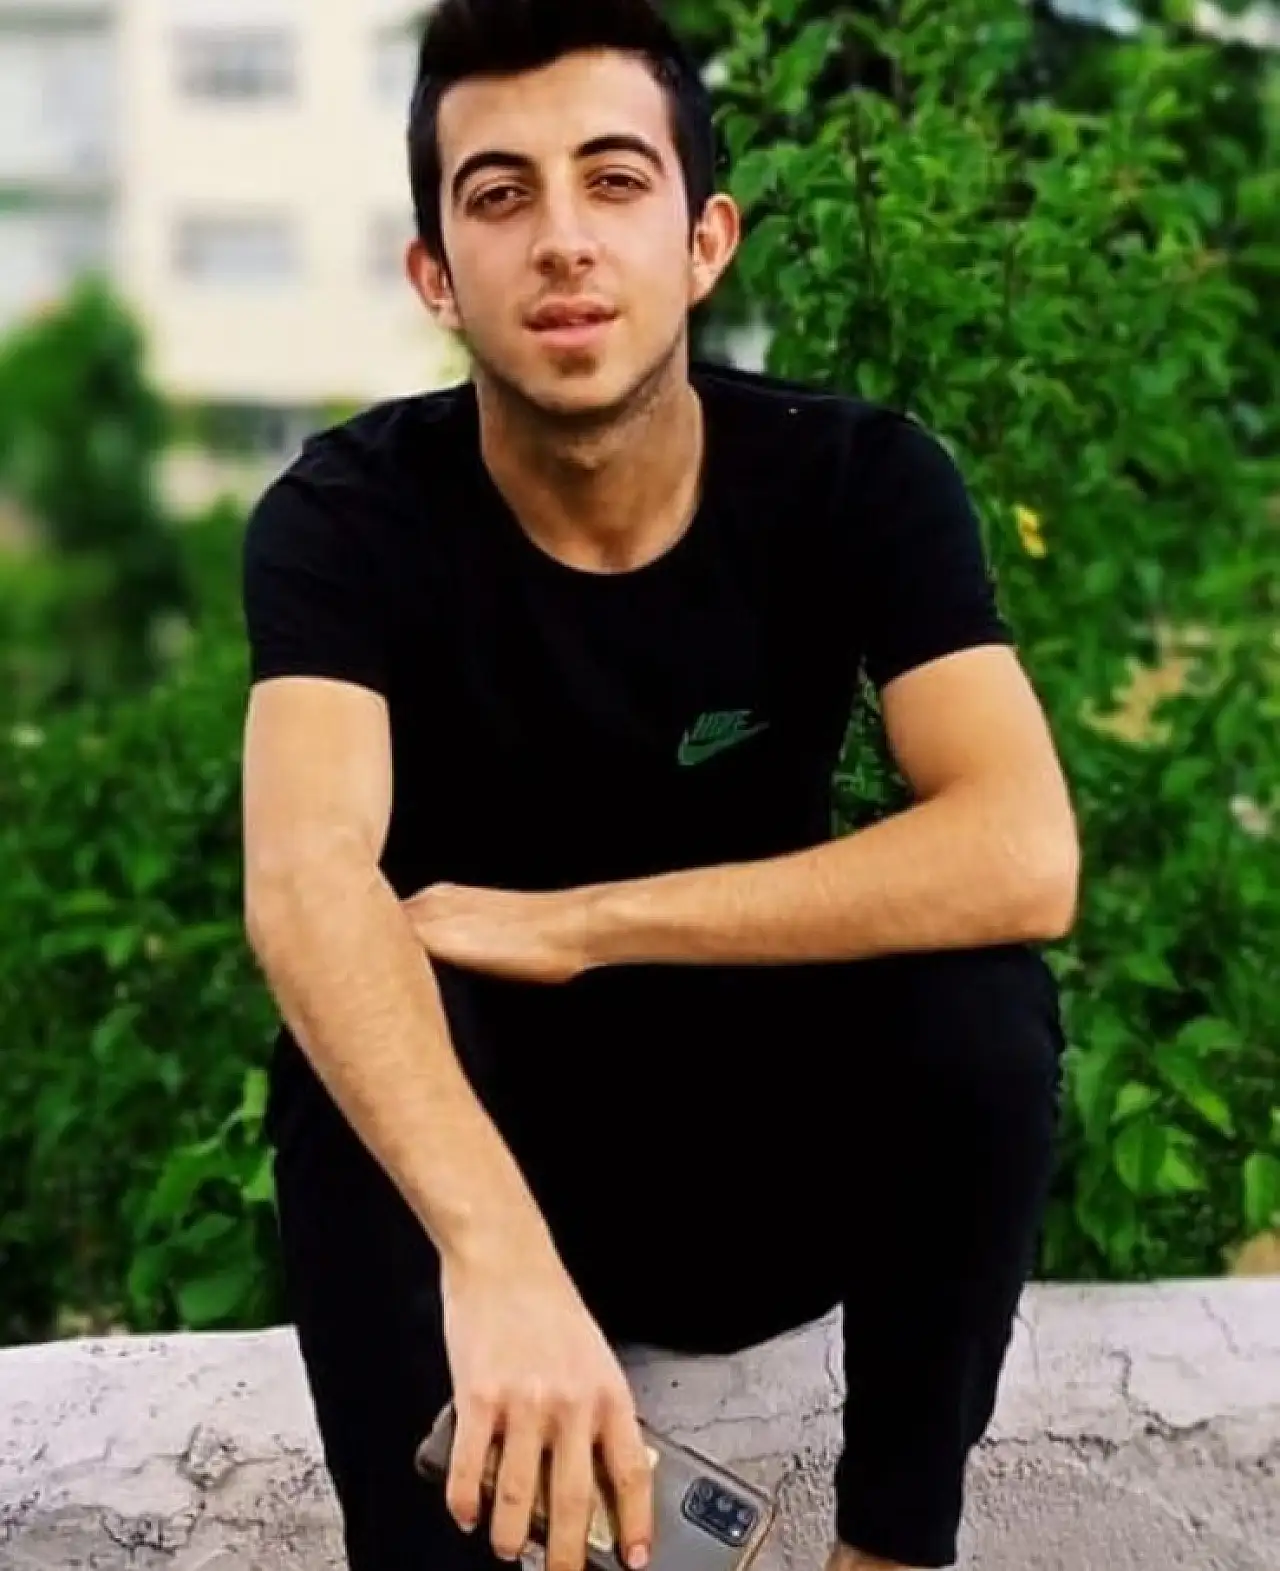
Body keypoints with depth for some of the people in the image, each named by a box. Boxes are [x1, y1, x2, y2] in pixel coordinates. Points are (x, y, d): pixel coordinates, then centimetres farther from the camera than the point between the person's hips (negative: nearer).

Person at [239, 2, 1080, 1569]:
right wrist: (496, 1254, -55)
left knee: (982, 999, -29)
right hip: (473, 1146, -1)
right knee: (354, 1042, -32)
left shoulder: (860, 480, -15)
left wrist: (563, 925, -30)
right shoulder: (348, 517, -18)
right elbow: (306, 880, -37)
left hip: (776, 1151, 1)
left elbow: (1021, 859, -30)